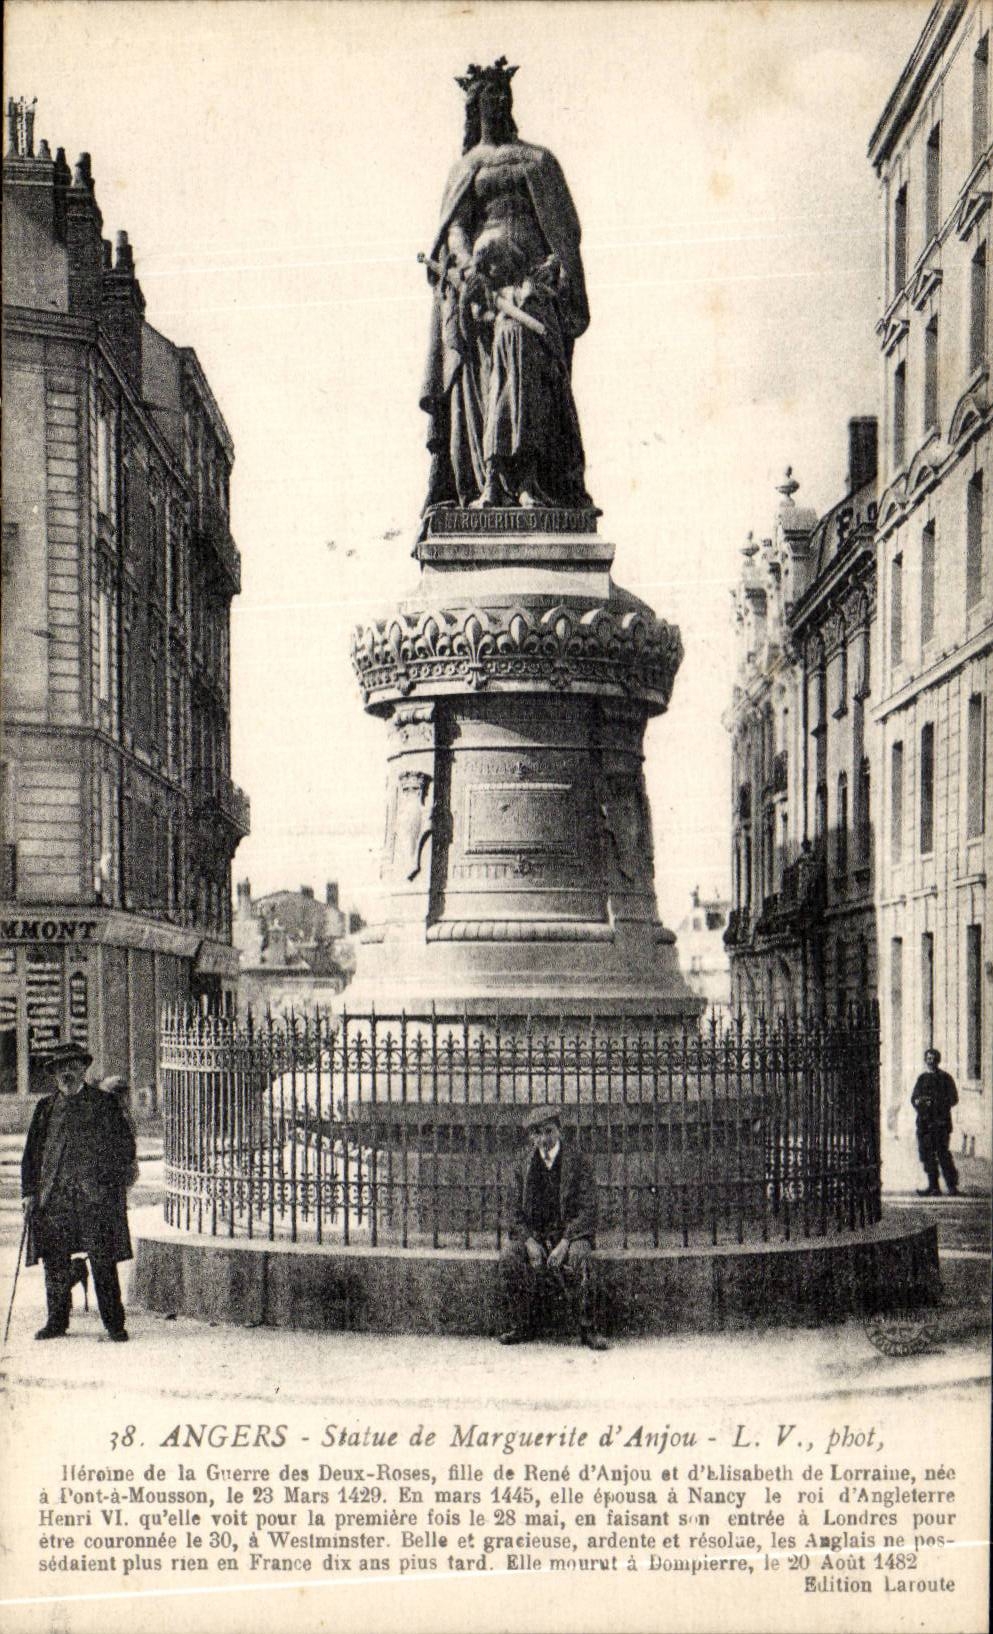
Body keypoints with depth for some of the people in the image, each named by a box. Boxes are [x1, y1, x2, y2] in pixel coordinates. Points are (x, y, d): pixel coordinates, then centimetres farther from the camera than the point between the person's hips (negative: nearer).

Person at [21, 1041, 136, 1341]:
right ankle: (57, 1321, 16)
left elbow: (126, 1147, 5)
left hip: (97, 1196, -3)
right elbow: (31, 1153, 14)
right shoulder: (45, 1108, 14)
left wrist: (109, 1179, -4)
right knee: (55, 1262, 4)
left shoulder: (104, 1103, 5)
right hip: (53, 1198, 3)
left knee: (103, 1262, -5)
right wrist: (29, 1191, 5)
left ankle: (114, 1324, 2)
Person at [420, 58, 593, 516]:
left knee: (521, 340, -27)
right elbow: (454, 224, 10)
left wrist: (561, 266, -8)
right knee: (480, 372, -15)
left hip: (533, 273, -1)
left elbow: (564, 223, 12)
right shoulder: (465, 168, 24)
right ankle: (485, 483, -24)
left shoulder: (538, 160, 23)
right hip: (480, 274, 1)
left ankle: (526, 478, -36)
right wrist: (467, 265, -12)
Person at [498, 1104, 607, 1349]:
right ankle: (521, 1326, -14)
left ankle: (587, 1328, -26)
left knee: (579, 1255, -36)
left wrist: (564, 1243, -22)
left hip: (570, 1233, -3)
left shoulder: (576, 1162, -4)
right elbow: (517, 1213, 5)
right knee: (508, 1254, -26)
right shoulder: (524, 1166, 6)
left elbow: (587, 1210, -9)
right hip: (535, 1234, 3)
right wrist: (530, 1242, -15)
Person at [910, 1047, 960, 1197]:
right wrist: (917, 1102, -3)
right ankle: (933, 1187, 8)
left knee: (943, 1154, -11)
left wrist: (936, 1102, -16)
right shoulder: (922, 1078, 17)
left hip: (941, 1122, -5)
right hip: (924, 1122, 5)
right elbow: (914, 1098, 21)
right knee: (927, 1154, 3)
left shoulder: (945, 1078, 2)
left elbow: (953, 1099, -3)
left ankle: (952, 1187, -9)